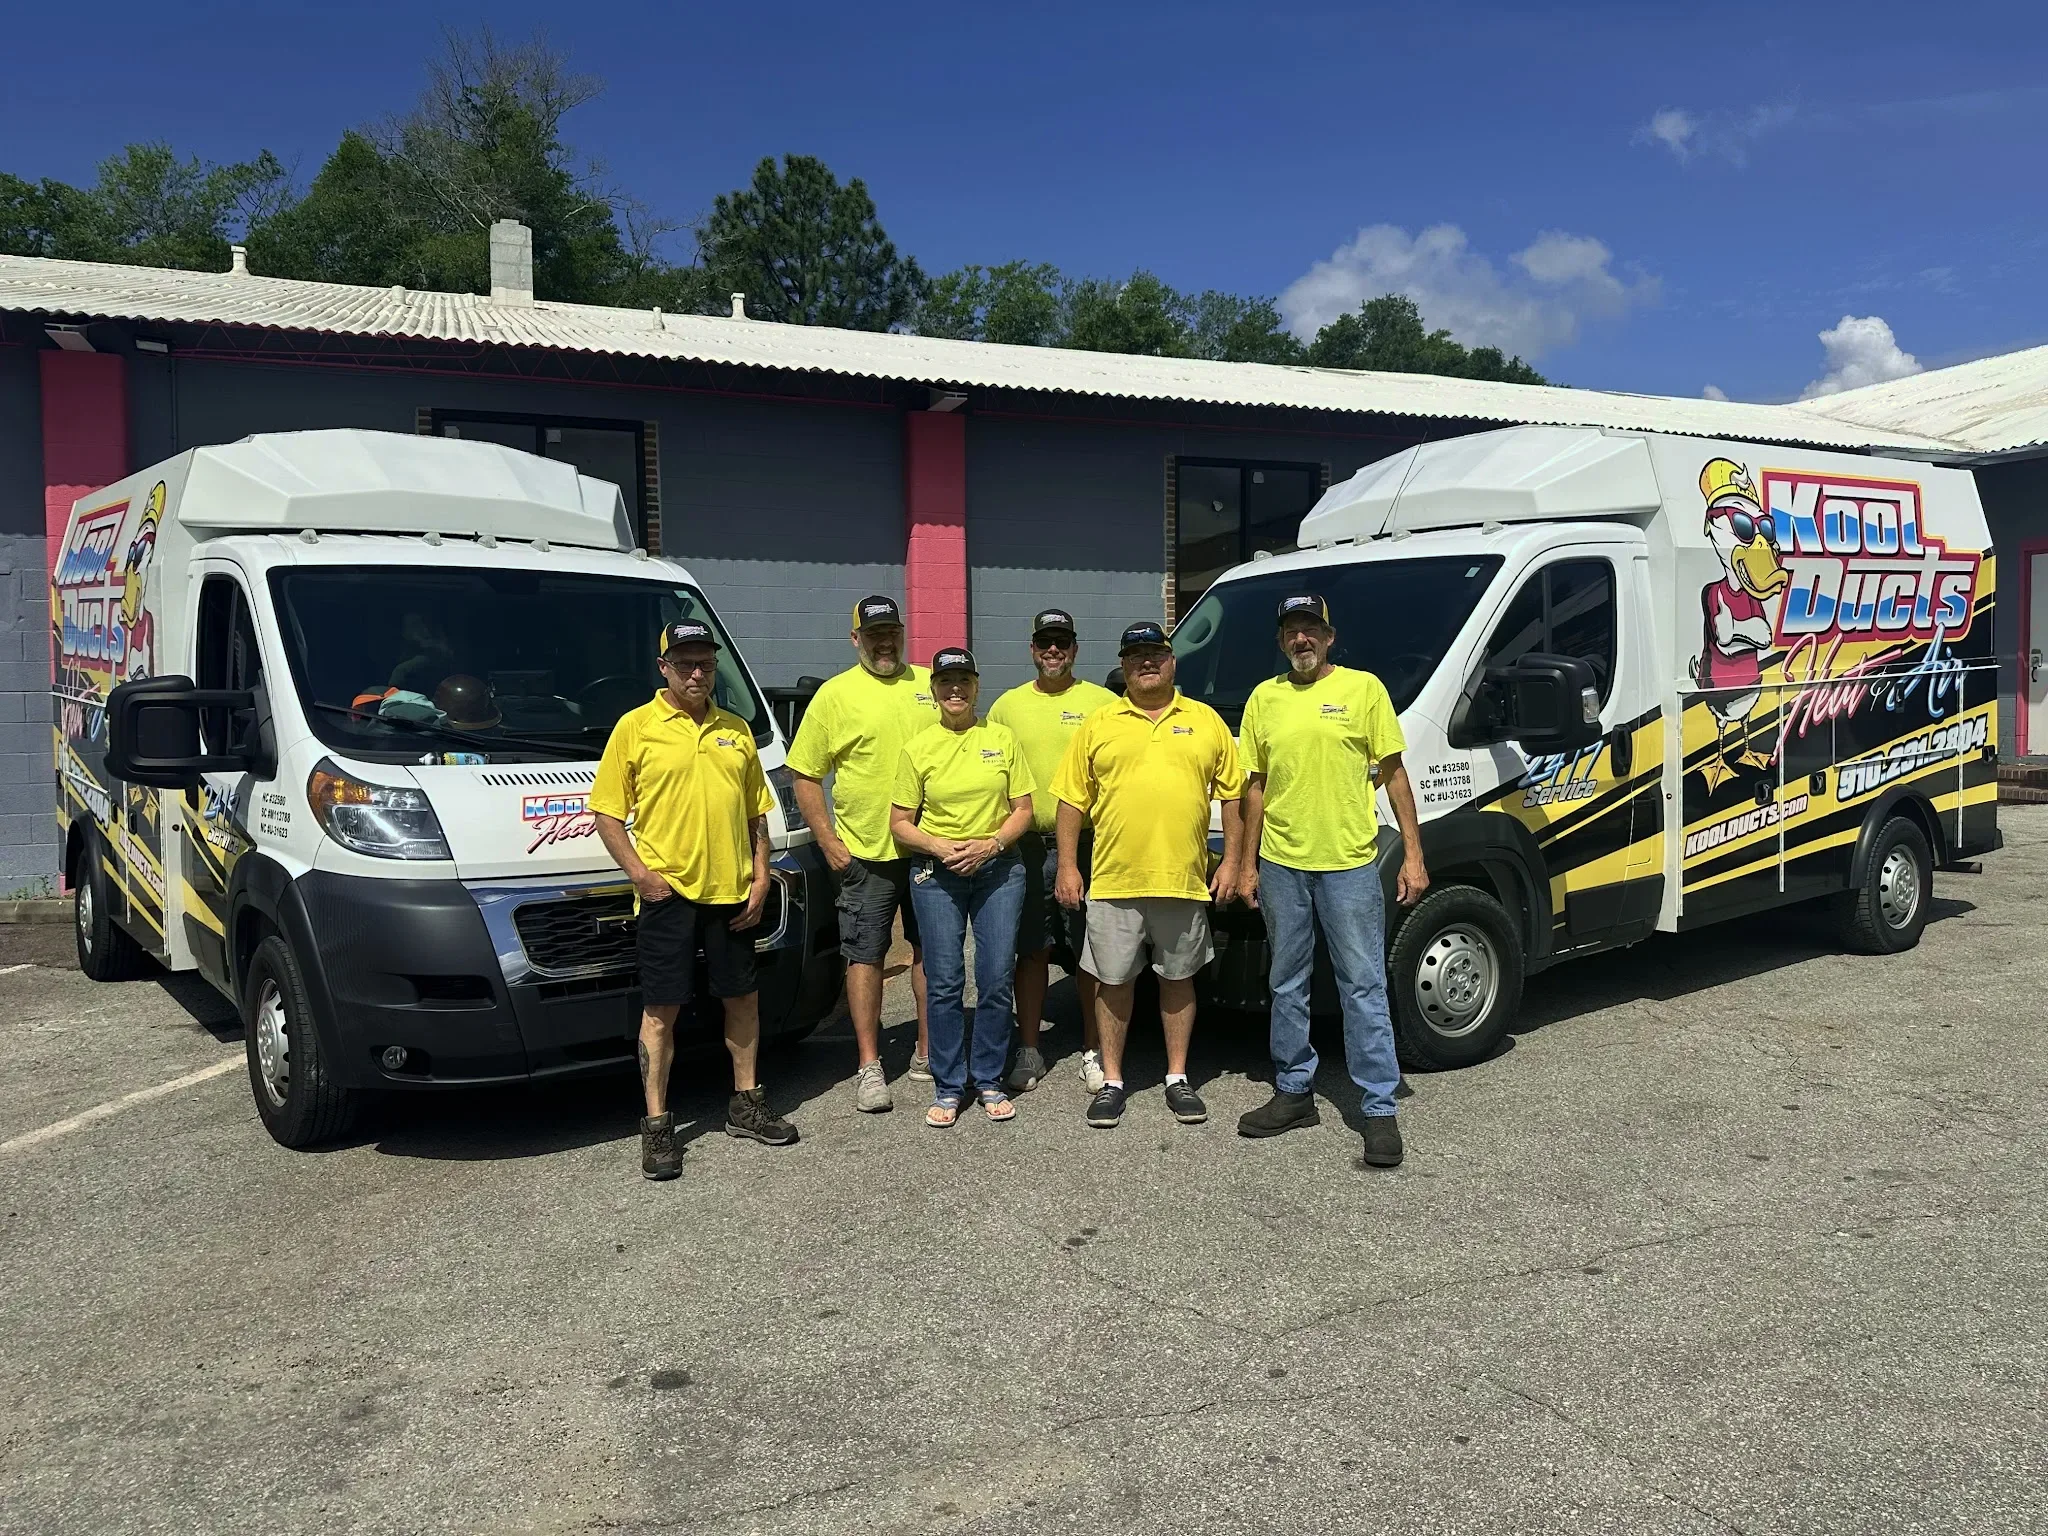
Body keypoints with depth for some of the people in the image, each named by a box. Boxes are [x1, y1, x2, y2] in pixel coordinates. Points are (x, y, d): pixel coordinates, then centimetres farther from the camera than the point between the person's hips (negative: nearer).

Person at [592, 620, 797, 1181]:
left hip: (732, 892, 4)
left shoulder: (736, 730, 11)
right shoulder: (636, 727, -2)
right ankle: (657, 1126, 9)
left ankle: (746, 1105, 28)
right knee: (661, 1009, 0)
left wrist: (760, 879, 5)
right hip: (668, 893, -4)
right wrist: (639, 874, -12)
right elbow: (607, 813, -2)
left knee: (743, 999, 13)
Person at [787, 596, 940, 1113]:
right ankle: (870, 1067, 10)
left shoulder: (930, 685, 6)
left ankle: (928, 1052, 24)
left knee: (931, 949, 11)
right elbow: (805, 775, 0)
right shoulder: (835, 695, -1)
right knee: (865, 955, 2)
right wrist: (828, 842, -6)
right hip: (864, 852, -3)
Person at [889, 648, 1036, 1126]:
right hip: (935, 873, 0)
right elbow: (899, 823, 4)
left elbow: (1023, 810, 5)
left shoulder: (1002, 740, 4)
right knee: (944, 983, 0)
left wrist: (990, 844, -12)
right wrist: (937, 846, -13)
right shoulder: (918, 748, 2)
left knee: (996, 980, 1)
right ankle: (947, 1086, 11)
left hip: (998, 870, 1)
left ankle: (990, 1080, 16)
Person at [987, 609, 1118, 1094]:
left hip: (1087, 843, -2)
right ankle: (1029, 1051, 17)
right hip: (1026, 845, 2)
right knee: (1031, 951, 7)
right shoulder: (1007, 706, 10)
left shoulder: (1102, 703, 4)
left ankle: (1093, 1050, 16)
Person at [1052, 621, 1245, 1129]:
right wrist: (1067, 866, -1)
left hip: (1185, 880, 1)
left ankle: (1178, 1079, 22)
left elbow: (1232, 794, 9)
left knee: (1179, 978, 10)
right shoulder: (1098, 726, 5)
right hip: (1113, 881, 0)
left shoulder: (1206, 721, 7)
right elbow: (1072, 800, 5)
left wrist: (1231, 861, 3)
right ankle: (1112, 1081, 18)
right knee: (1113, 982, 6)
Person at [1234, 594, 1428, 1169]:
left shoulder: (1363, 688, 0)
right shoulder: (1264, 698, 9)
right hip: (1281, 866, 4)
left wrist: (1413, 854, -4)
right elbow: (1255, 786, 12)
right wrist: (1248, 864, 9)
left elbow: (1394, 775, 0)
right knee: (1287, 987, 13)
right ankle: (1294, 1092, 26)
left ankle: (1379, 1109, 6)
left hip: (1349, 864, -4)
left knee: (1364, 987, 0)